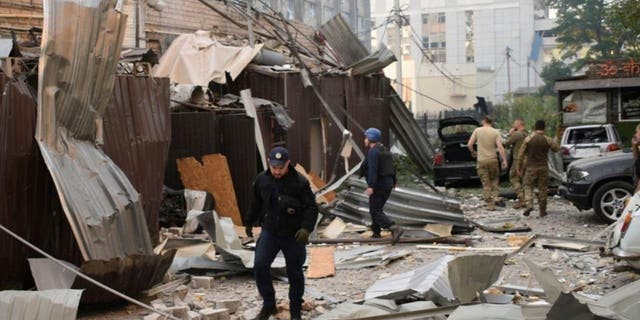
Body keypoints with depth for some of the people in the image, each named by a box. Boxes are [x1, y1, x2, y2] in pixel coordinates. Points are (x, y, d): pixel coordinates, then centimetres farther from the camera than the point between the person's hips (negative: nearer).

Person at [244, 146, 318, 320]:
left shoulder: (300, 182, -14)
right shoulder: (262, 179, -2)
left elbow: (311, 207, -12)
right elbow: (255, 203, 14)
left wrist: (306, 228, -26)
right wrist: (249, 222, 21)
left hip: (293, 235, -3)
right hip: (269, 232, 3)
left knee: (294, 272, 7)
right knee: (259, 265, -8)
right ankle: (268, 304, 9)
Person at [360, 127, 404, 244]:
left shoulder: (373, 152, -15)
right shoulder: (385, 150, 15)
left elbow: (373, 170, -25)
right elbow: (392, 167, 22)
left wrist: (371, 186, -30)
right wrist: (394, 181, 35)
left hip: (379, 185, -10)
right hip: (388, 183, 10)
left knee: (376, 212, -10)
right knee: (377, 208, 22)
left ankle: (395, 229, -26)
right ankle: (376, 232, 28)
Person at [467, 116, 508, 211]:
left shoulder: (477, 130, -2)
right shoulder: (495, 132, -3)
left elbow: (469, 144, -2)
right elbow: (500, 147, -11)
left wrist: (472, 152, 18)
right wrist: (504, 160, -9)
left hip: (481, 160, 0)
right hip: (493, 160, 0)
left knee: (485, 183, 5)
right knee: (494, 179, 20)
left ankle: (490, 204, 3)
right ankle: (495, 197, 2)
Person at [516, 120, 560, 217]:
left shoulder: (528, 139, -5)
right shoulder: (548, 140, -4)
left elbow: (521, 154, -3)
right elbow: (558, 149, 5)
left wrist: (520, 167, 5)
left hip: (531, 167, -1)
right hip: (543, 167, 1)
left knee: (528, 187, 8)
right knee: (542, 189, 8)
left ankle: (529, 205, -14)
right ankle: (542, 210, 11)